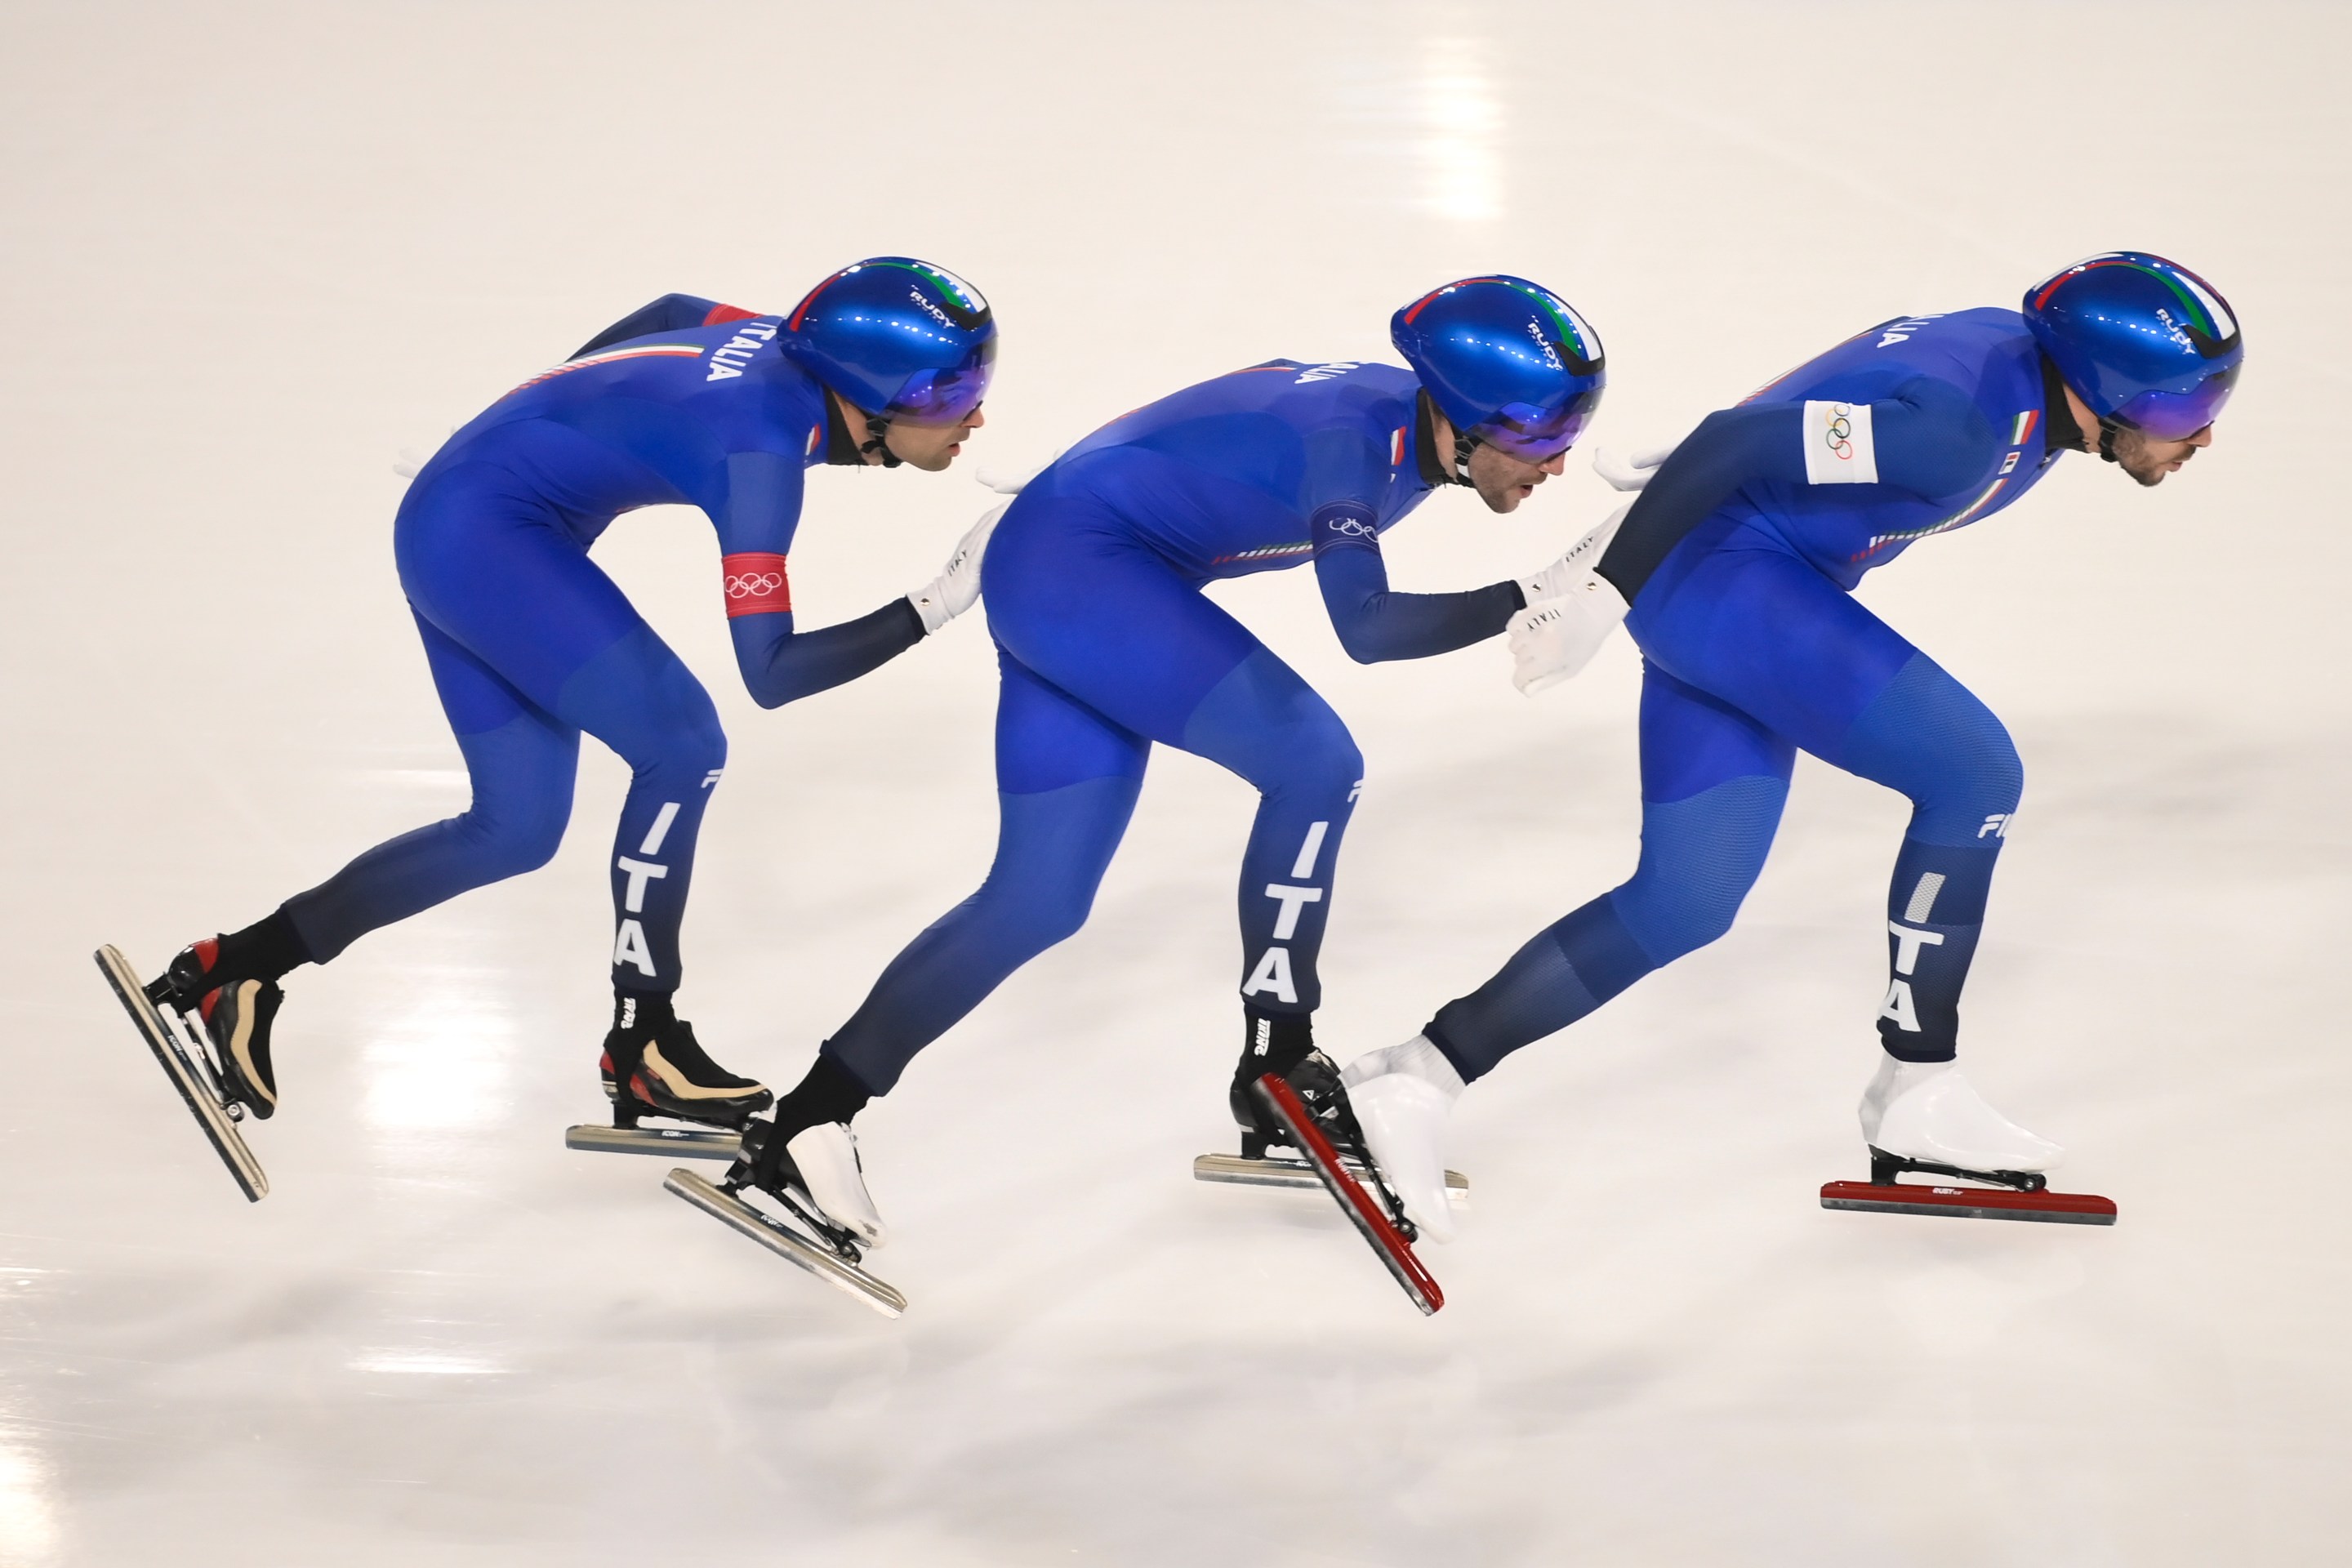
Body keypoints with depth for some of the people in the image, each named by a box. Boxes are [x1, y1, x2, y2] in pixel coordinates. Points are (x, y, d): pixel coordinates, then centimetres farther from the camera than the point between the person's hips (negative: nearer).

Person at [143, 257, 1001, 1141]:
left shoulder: (791, 350, -1)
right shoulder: (765, 449, -26)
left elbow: (671, 314, 20)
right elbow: (769, 672, -29)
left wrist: (553, 421, 31)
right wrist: (933, 609, -27)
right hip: (485, 535, -10)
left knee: (515, 830, 10)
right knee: (679, 745, -16)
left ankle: (233, 969, 14)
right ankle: (642, 1051, -8)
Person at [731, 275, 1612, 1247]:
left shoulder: (1402, 415, 4)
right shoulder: (1355, 437, -23)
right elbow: (1365, 629, -33)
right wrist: (1529, 600, -33)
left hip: (1051, 582, 10)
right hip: (1076, 567, -10)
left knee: (1040, 901, 6)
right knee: (1314, 762, -17)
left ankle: (804, 1127, 9)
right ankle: (1276, 1059, -9)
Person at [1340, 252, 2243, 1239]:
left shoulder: (2015, 363, 4)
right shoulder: (1961, 426, -25)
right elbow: (1736, 444, -28)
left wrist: (1698, 480, 30)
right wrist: (1608, 595, -27)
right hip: (1723, 573, -10)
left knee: (1686, 902, 7)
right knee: (1971, 776, -11)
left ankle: (1419, 1078, 8)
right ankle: (1915, 1091, -1)